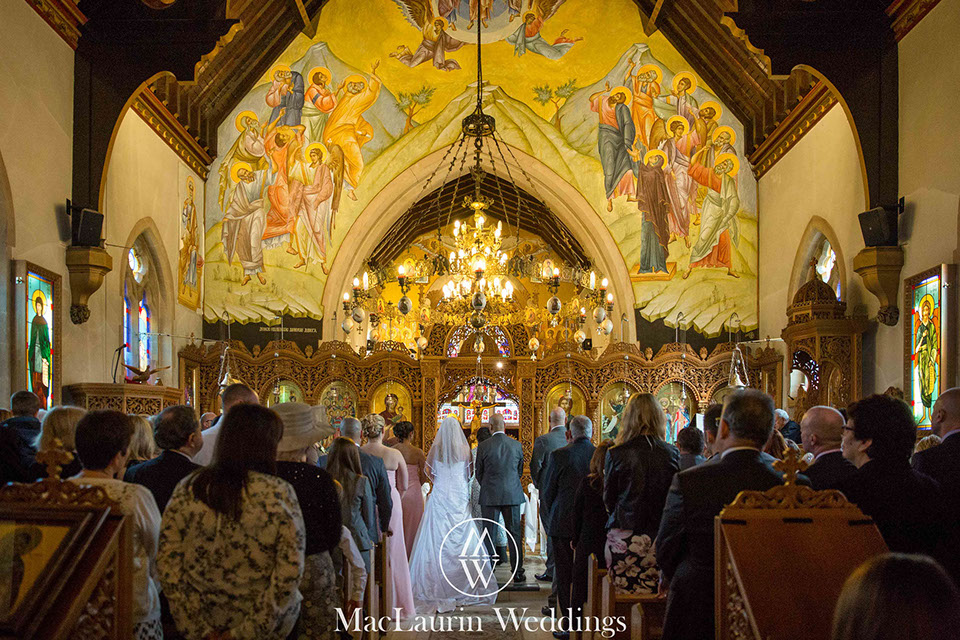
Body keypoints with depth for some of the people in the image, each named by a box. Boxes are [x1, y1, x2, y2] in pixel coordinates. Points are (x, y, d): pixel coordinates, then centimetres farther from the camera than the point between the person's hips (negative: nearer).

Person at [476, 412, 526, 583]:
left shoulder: (483, 446, -7)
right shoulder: (516, 445, 1)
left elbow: (479, 473, 2)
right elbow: (520, 471, 10)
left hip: (490, 496, -2)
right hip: (513, 495, 2)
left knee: (489, 534, 6)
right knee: (514, 533, 7)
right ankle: (517, 572, 7)